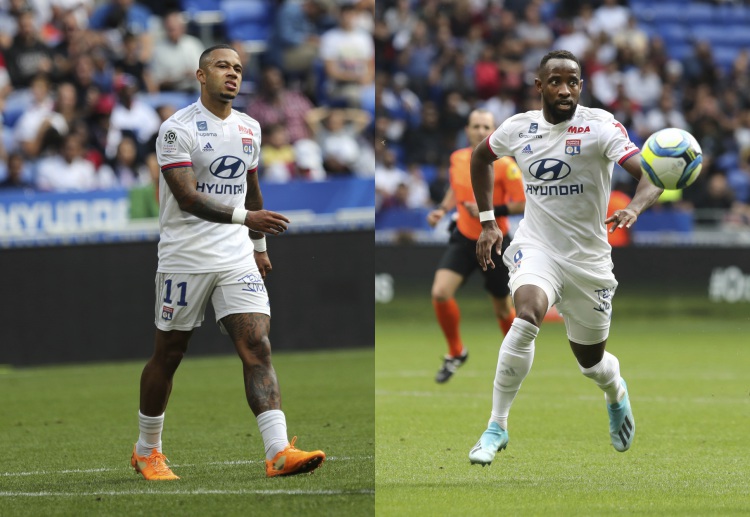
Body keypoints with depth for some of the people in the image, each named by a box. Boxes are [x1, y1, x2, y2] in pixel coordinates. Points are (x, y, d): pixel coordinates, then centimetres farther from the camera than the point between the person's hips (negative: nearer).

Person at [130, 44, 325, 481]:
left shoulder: (249, 129, 11)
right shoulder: (177, 129, -11)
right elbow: (188, 198, -22)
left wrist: (259, 245, 27)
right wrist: (246, 217, -32)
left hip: (237, 258, 5)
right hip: (185, 259, -5)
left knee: (258, 347, -11)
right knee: (168, 356, 7)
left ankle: (279, 452, -20)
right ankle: (147, 450, 25)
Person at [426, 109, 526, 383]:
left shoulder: (504, 165, -16)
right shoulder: (457, 159, -1)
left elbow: (523, 204, -15)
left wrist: (490, 211, -25)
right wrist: (442, 209, 3)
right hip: (463, 239, 3)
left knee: (502, 308, 8)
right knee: (440, 293, -17)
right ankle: (456, 352, 5)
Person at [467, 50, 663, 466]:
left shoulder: (600, 126, -13)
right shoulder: (518, 128, -2)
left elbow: (649, 175, -24)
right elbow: (480, 157, 21)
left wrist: (634, 208, -45)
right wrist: (487, 221, 16)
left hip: (588, 257, 0)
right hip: (536, 247, 1)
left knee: (592, 362, 12)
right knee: (527, 316, -31)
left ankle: (616, 393, 52)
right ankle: (496, 426, -21)